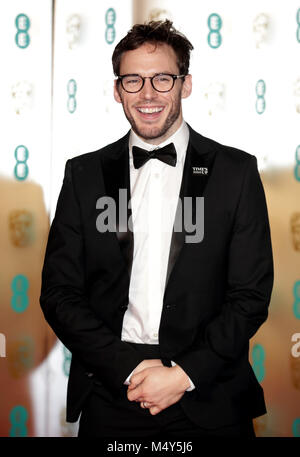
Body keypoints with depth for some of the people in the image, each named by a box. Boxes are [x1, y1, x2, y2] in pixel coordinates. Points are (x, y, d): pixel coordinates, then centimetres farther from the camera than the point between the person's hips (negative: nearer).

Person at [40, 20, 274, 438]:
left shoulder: (237, 171, 0)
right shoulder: (84, 174, 4)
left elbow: (252, 293, -3)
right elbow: (59, 292, 1)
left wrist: (186, 374, -13)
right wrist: (127, 368, -11)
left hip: (209, 399, -1)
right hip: (110, 396, 1)